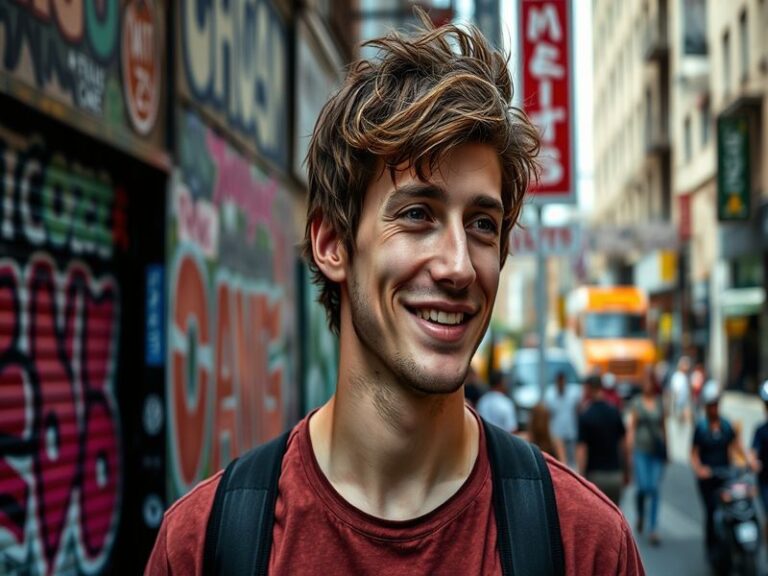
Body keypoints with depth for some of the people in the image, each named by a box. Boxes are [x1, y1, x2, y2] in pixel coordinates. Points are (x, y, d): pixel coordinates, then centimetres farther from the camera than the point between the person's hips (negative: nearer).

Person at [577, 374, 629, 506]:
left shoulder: (585, 416, -10)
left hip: (595, 475, -4)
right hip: (615, 474, 4)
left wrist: (581, 476, -14)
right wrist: (625, 471, 19)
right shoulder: (615, 412, 3)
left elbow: (582, 449, -15)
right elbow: (623, 443, 9)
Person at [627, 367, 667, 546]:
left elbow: (663, 426, 15)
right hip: (641, 451, -2)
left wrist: (666, 450, 15)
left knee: (655, 489, 0)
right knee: (643, 487, -11)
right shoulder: (636, 402, 1)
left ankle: (653, 530, 3)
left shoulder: (660, 402, 8)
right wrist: (630, 448, -5)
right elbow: (631, 426, 1)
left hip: (657, 451, 2)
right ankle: (640, 515, 20)